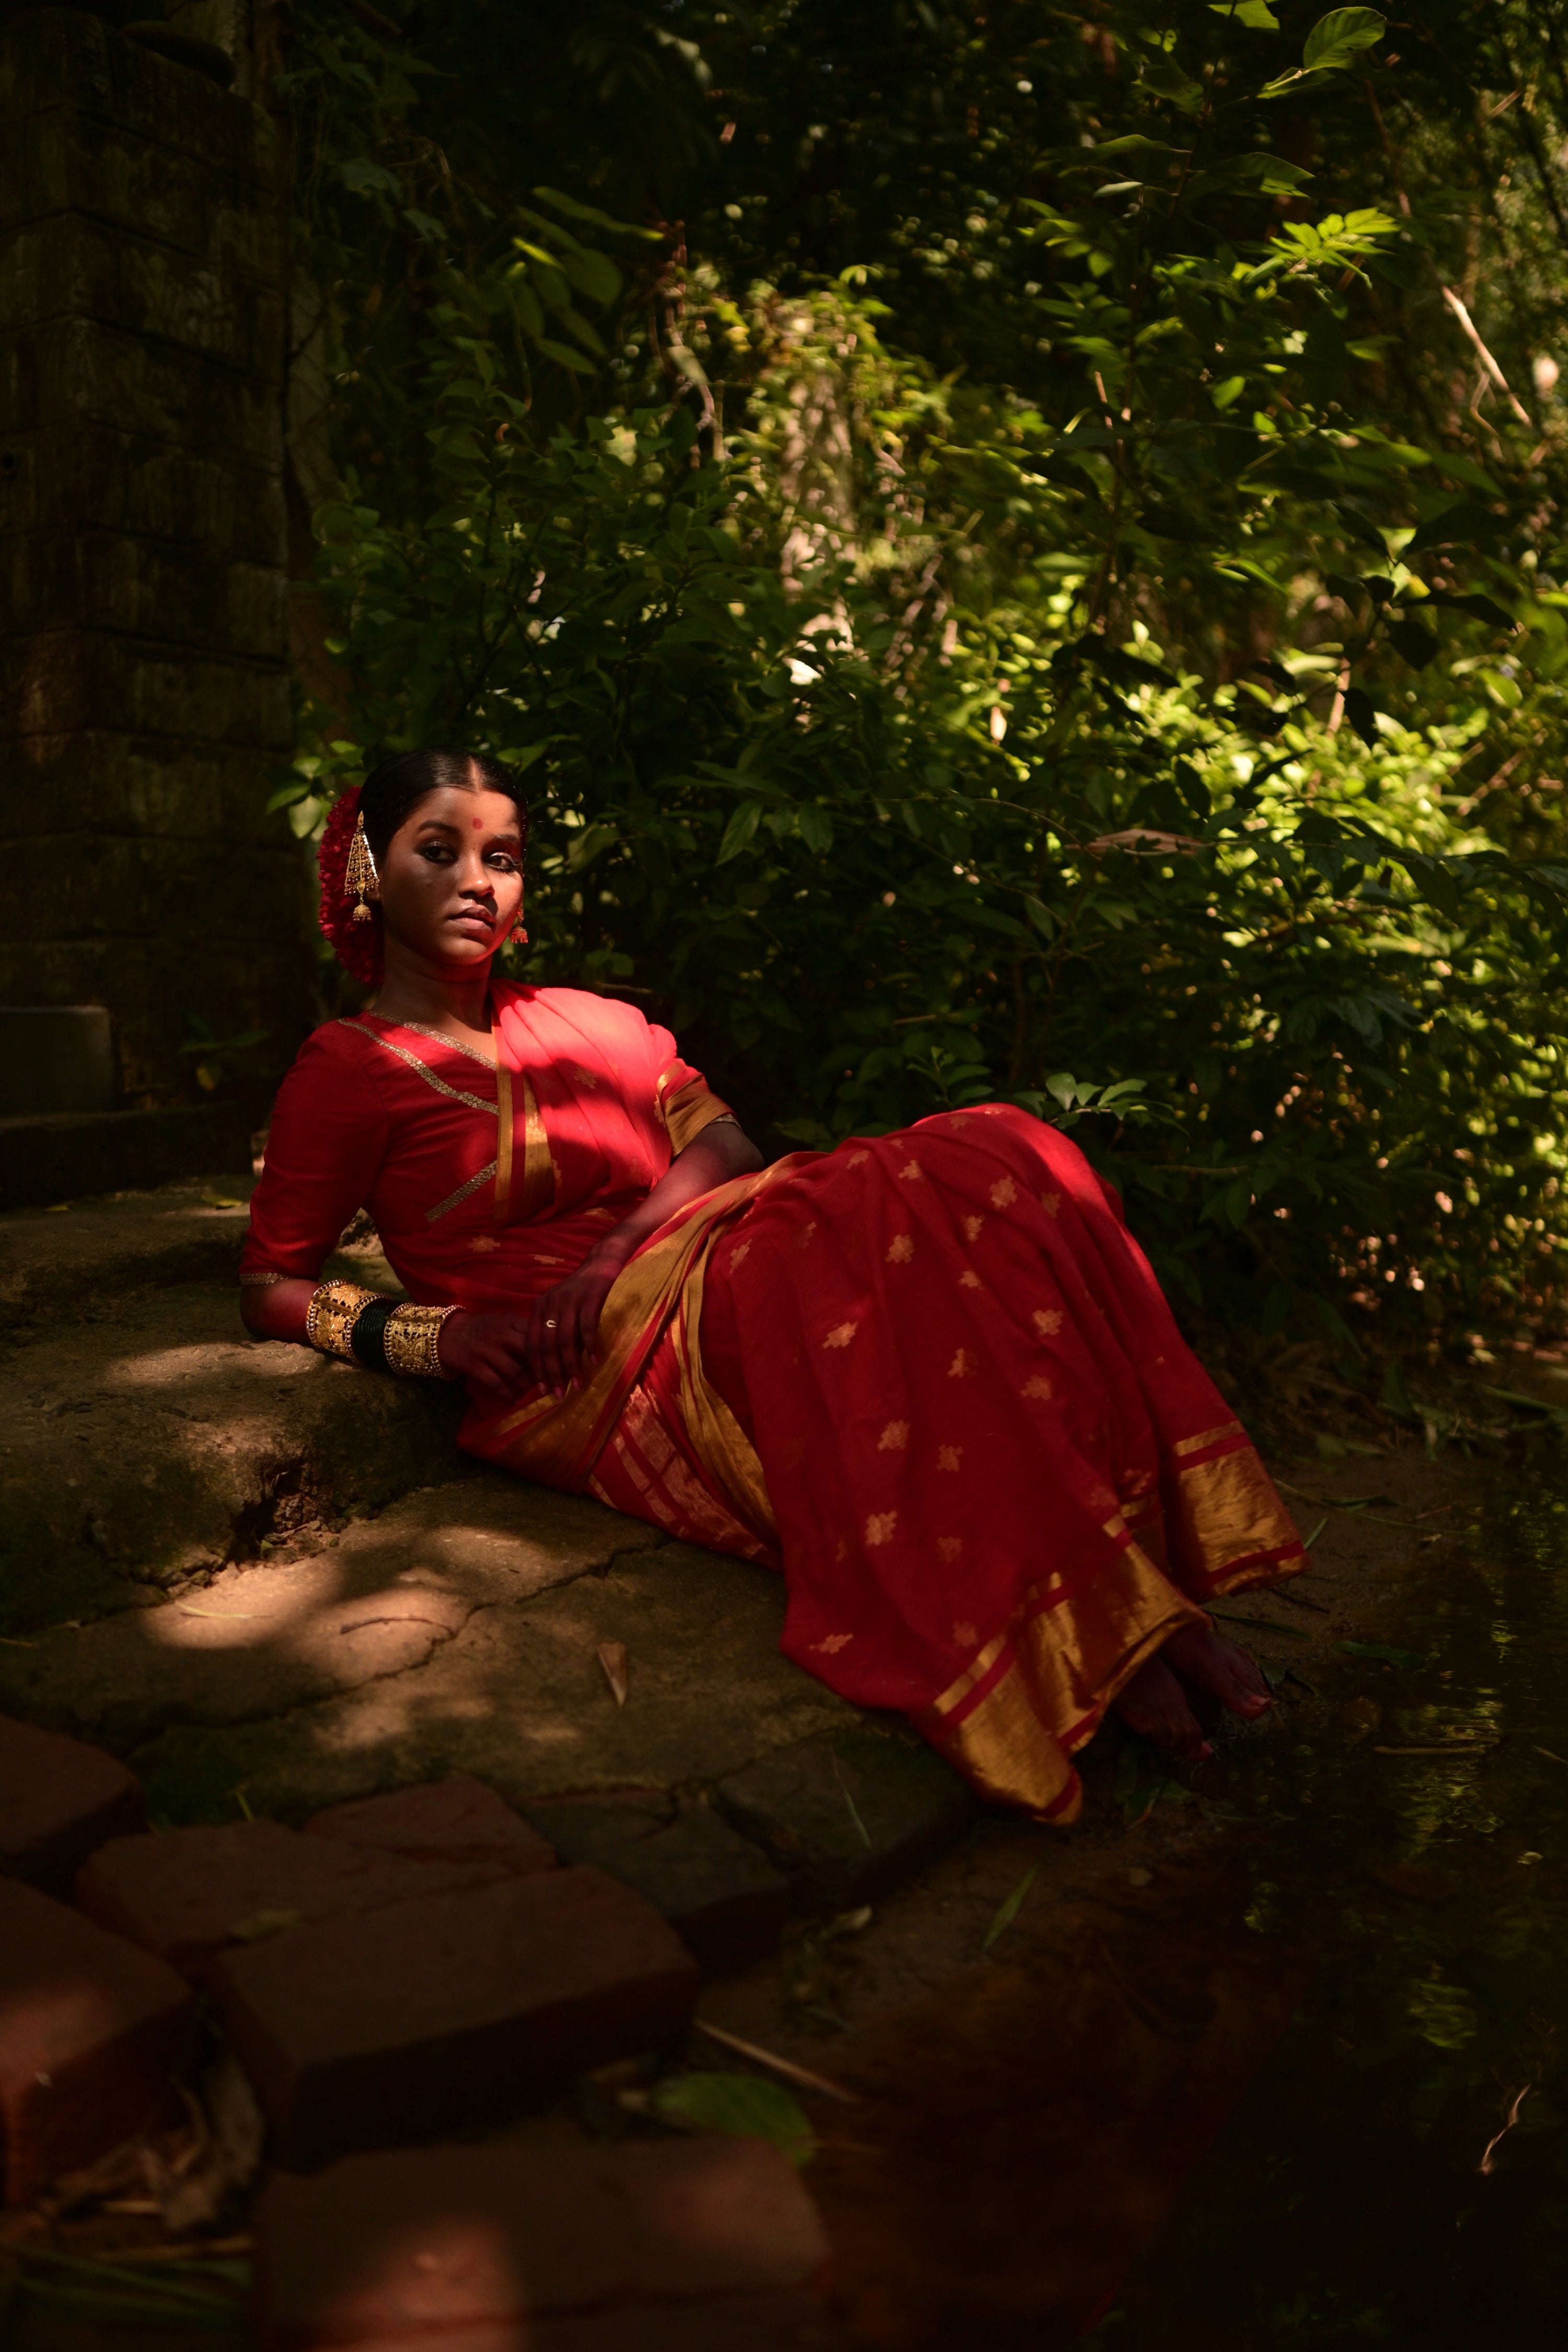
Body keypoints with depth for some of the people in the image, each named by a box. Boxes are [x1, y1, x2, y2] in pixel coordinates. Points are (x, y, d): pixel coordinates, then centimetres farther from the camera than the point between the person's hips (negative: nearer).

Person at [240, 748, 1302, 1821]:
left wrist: (615, 1249, -11)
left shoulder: (585, 1021, 24)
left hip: (717, 1294, 6)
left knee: (994, 1165, -19)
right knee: (883, 1236, -32)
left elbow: (726, 1143, 9)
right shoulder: (347, 1071, 9)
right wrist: (428, 1335, -9)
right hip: (580, 1379, -6)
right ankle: (1103, 1628, -31)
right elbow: (271, 1288, 8)